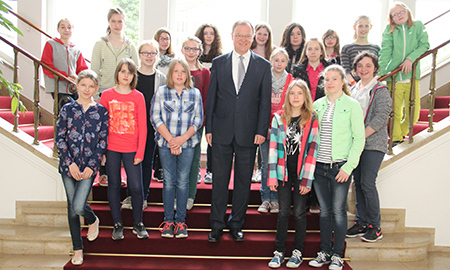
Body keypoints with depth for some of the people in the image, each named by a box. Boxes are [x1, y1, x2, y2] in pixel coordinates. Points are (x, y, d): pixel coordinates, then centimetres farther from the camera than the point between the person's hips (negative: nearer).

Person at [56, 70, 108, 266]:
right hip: (69, 165, 2)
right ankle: (77, 249, 24)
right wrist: (70, 163, -9)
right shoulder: (67, 109, 2)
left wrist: (91, 166, -9)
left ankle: (93, 220, 23)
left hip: (89, 166, -2)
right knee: (72, 208, 8)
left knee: (78, 207, -14)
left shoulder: (101, 111, 1)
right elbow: (59, 139, 1)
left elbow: (103, 141, -1)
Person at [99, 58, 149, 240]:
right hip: (111, 148, 1)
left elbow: (142, 127, 1)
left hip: (131, 149, -1)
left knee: (136, 187, -2)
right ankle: (117, 224, 21)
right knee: (114, 186, 8)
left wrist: (140, 152, -4)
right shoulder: (107, 95, 4)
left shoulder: (138, 97, 2)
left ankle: (138, 223, 18)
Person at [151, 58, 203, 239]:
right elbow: (155, 117, -2)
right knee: (169, 181, 3)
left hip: (188, 143, 1)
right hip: (165, 143, 0)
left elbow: (198, 119, 3)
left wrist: (183, 137, -10)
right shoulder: (161, 92, 4)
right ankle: (168, 220, 12)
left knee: (183, 181, 3)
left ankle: (181, 221, 12)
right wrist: (170, 139, -11)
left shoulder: (195, 93, 7)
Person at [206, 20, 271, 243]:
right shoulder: (219, 63, 7)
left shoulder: (263, 65, 4)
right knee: (219, 180, 6)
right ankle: (217, 225, 18)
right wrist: (209, 128, 1)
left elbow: (265, 101, 2)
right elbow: (211, 97, 6)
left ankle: (236, 225, 23)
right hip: (222, 131, 1)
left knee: (243, 181, 8)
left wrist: (261, 130, -5)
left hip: (248, 132, 0)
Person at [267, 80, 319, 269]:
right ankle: (279, 251, 16)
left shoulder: (312, 120, -1)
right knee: (283, 212, 7)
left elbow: (312, 149, -4)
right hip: (284, 173, 1)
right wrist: (272, 176, -3)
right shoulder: (279, 118, 3)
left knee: (299, 213, 7)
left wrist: (307, 180, -9)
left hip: (301, 174, -1)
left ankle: (298, 252, 20)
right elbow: (273, 147, 2)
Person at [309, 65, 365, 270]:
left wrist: (349, 166, -12)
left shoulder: (352, 105, -2)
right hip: (319, 166, 4)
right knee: (324, 210, 11)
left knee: (338, 210, 3)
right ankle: (324, 252, 22)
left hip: (340, 166, -3)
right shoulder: (317, 105, 9)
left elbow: (359, 139, -5)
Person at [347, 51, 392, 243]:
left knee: (367, 183, -8)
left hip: (373, 144, -6)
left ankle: (375, 227, 5)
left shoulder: (381, 90, -4)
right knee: (357, 183, 8)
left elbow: (381, 117, -13)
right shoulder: (353, 89, 14)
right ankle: (361, 223, 19)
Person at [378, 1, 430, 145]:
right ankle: (396, 138, 19)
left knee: (414, 113, 2)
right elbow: (385, 51, -5)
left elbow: (424, 45, 2)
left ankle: (402, 132, 27)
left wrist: (410, 58, -13)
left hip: (412, 75, 1)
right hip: (393, 76, -1)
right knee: (395, 111, 2)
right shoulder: (389, 30, 4)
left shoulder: (418, 26, 8)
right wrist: (380, 72, -16)